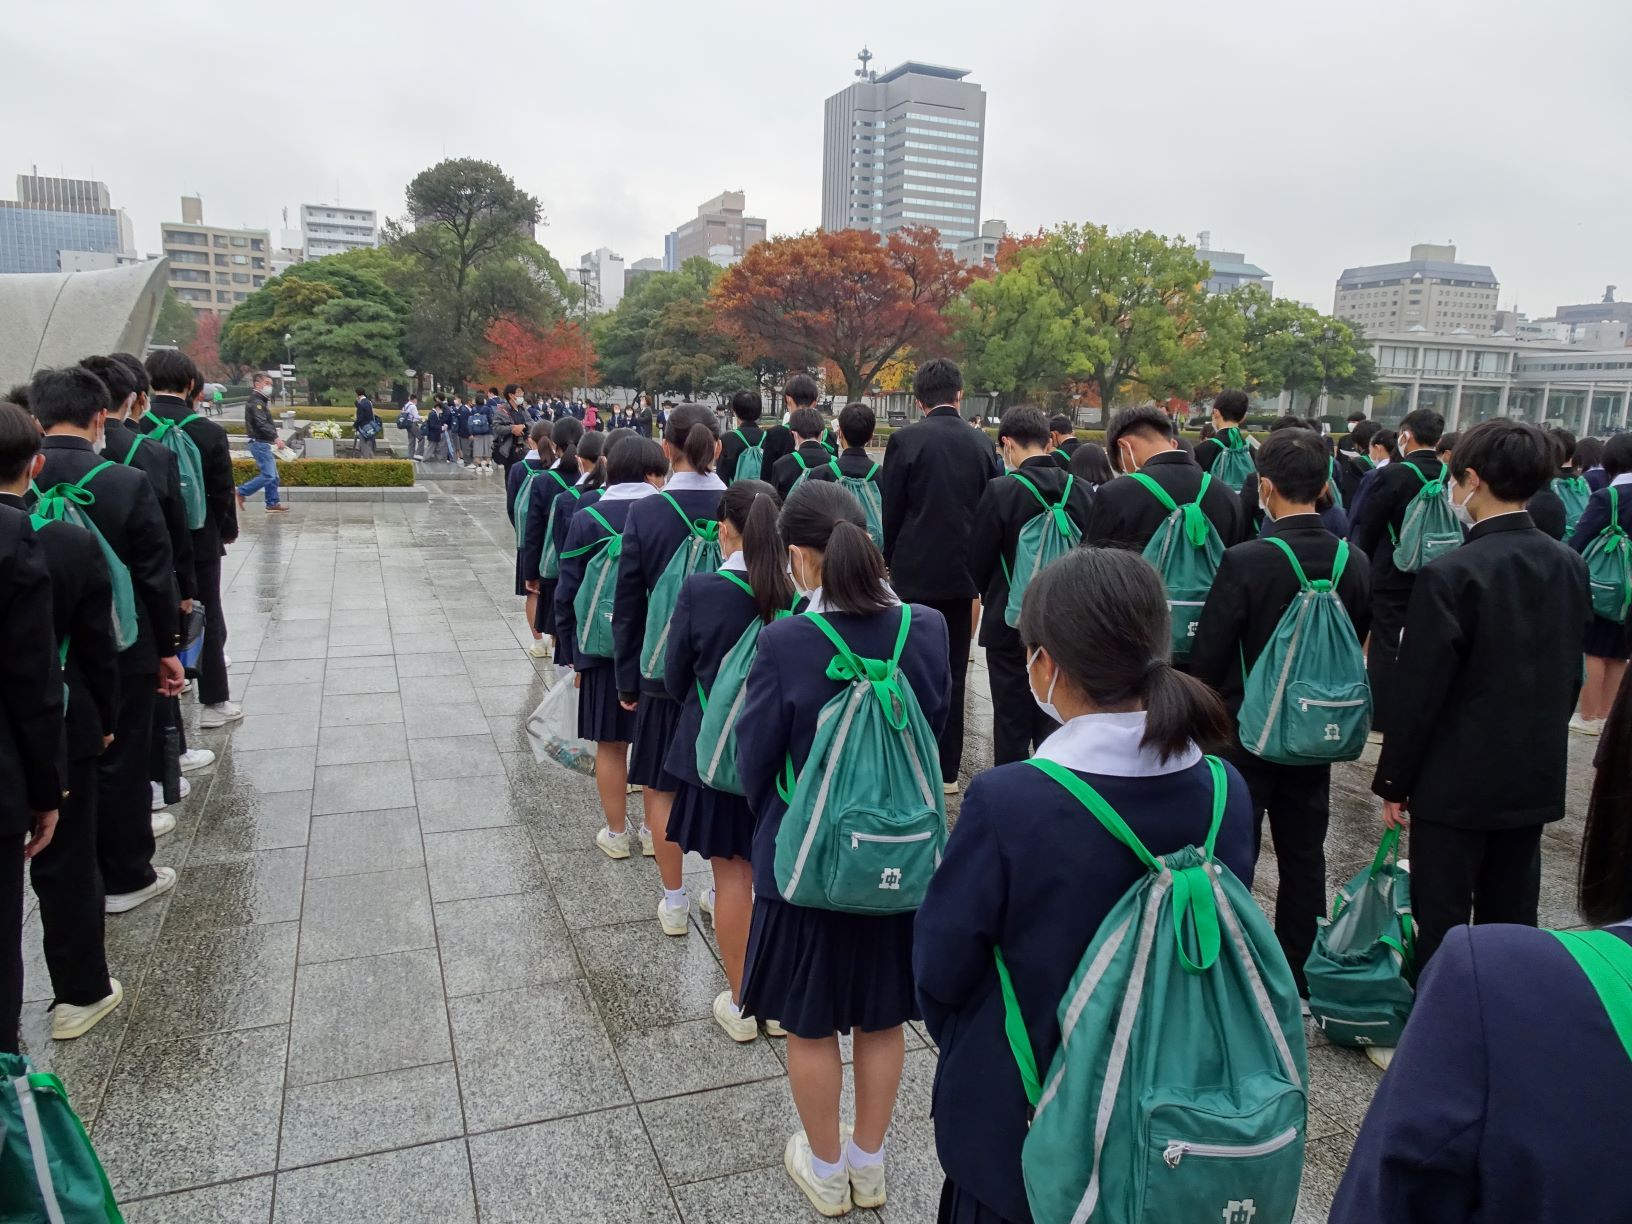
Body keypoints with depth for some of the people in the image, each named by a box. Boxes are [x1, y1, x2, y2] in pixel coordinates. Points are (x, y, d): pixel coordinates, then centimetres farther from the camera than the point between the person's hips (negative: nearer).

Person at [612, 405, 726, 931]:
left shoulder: (646, 513, -11)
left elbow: (628, 604, -6)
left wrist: (627, 676, 4)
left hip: (666, 667, -2)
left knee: (661, 786, 13)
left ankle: (674, 901, 21)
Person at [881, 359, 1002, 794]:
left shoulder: (905, 440, -8)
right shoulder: (983, 444, 2)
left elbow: (890, 512, -4)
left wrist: (892, 562, 10)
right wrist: (980, 578, 14)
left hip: (915, 573, -3)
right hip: (963, 573, 3)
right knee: (953, 672, 9)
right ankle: (947, 769, 15)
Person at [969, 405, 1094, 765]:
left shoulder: (1000, 491, -16)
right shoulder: (1082, 491, -6)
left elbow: (978, 560, -9)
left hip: (1010, 623, -3)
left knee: (1012, 721, 8)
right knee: (1054, 721, 15)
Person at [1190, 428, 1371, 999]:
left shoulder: (1245, 560, -22)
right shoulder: (1354, 563, -5)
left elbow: (1208, 652, -16)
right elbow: (1355, 648, 6)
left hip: (1244, 732, -5)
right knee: (1304, 856, 16)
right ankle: (1299, 971, 28)